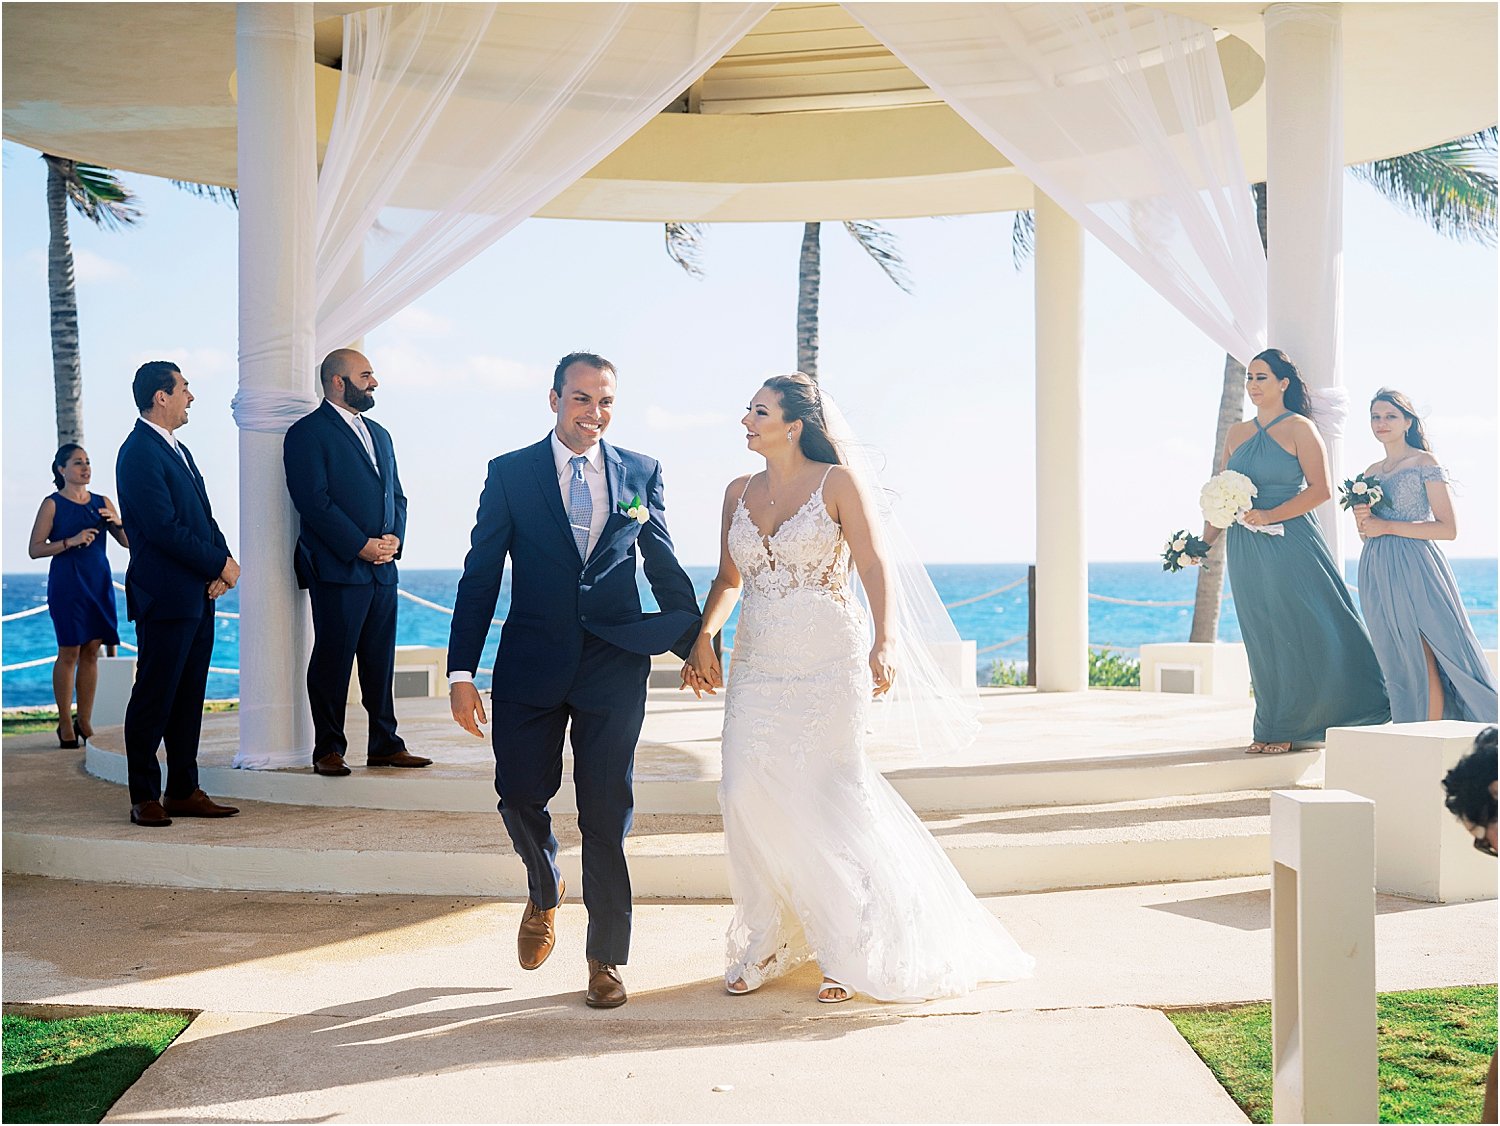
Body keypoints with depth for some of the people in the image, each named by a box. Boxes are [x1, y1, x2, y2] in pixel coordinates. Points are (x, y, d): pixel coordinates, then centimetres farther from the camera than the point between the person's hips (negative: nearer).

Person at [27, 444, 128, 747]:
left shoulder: (102, 502, 10)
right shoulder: (53, 504, -2)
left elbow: (127, 541, 12)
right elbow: (35, 549, -6)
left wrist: (117, 522, -8)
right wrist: (70, 541, -18)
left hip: (99, 583, 4)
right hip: (66, 583, -4)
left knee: (91, 651, 5)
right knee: (69, 652, -3)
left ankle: (84, 722, 12)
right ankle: (65, 724, 5)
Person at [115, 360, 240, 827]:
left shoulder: (177, 450, 19)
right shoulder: (140, 453, -12)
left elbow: (203, 517, 18)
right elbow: (164, 528, -19)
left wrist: (222, 563, 0)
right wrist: (220, 564, -12)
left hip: (199, 595, 9)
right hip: (165, 596, -9)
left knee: (188, 698, 11)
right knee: (154, 698, -2)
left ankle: (184, 791, 17)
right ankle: (145, 798, 5)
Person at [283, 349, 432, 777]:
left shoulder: (379, 433, 21)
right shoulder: (307, 433, -3)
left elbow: (396, 494, 20)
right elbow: (313, 500, -12)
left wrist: (394, 537, 0)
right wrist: (360, 545, -15)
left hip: (382, 567, 7)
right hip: (338, 568, -7)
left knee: (381, 660, 9)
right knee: (332, 660, -2)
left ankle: (385, 744, 15)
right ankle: (328, 749, 5)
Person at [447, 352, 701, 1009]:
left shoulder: (641, 473, 6)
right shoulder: (510, 473, 2)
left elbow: (665, 567, 13)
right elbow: (481, 575, 0)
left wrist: (695, 644, 13)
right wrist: (461, 672, -5)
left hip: (615, 666, 0)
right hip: (532, 665, 0)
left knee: (607, 816, 3)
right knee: (521, 794, 1)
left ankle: (605, 959, 17)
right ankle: (544, 892, 36)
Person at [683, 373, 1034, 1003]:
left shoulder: (838, 483, -4)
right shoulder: (739, 493, 11)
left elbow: (875, 565, -11)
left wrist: (884, 640, -25)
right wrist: (703, 637, -1)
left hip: (828, 663, -5)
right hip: (759, 665, 5)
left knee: (827, 797, -1)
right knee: (748, 796, -3)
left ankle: (849, 953, 15)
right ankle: (767, 944, 13)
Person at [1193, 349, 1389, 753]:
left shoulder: (1299, 428, -2)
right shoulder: (1236, 434, 14)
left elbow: (1320, 489, -9)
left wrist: (1271, 515, -19)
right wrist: (1205, 540, 4)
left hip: (1291, 542, -5)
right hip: (1247, 550, 5)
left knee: (1312, 631, -5)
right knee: (1265, 640, 6)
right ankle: (1275, 731, 11)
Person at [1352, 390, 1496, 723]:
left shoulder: (1425, 464, -2)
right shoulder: (1371, 472, 17)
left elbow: (1448, 529, -9)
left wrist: (1387, 526, -12)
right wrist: (1362, 520, 1)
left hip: (1414, 568, -6)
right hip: (1377, 571, 6)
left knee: (1425, 661, -8)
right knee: (1398, 663, 5)